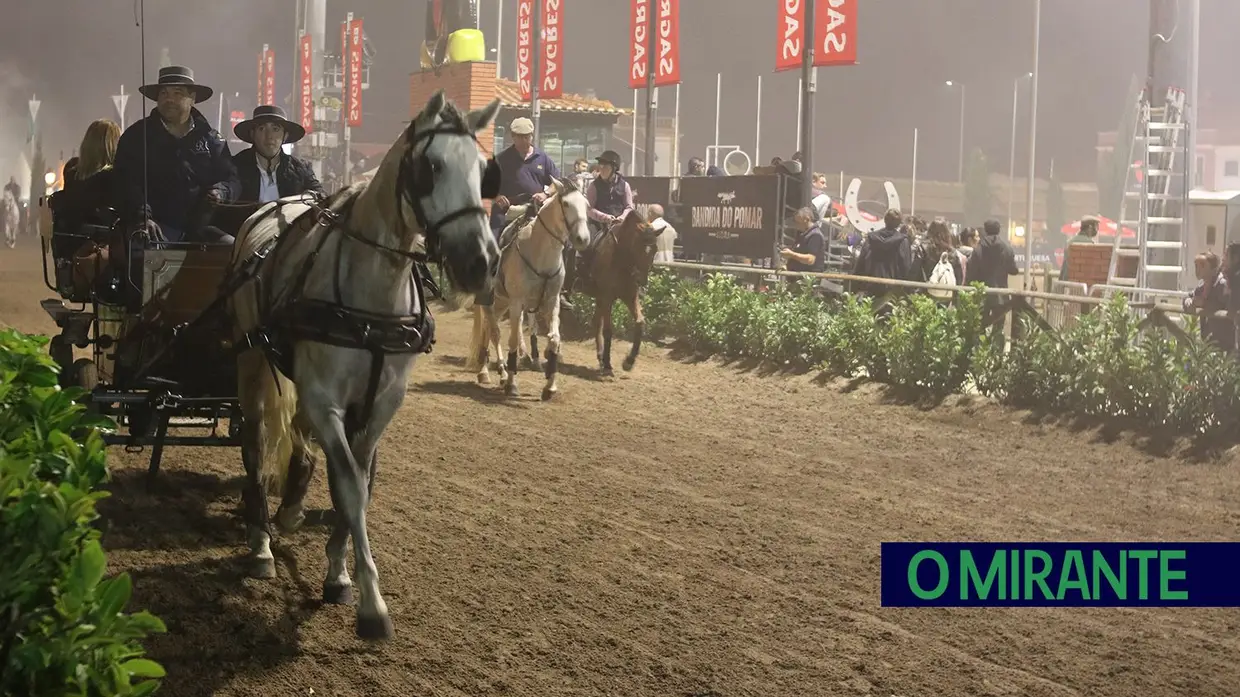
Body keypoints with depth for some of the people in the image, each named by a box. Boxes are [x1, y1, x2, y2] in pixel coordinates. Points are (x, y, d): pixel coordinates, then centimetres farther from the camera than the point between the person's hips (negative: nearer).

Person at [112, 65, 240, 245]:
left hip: (199, 228, 4)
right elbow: (127, 182, -3)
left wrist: (221, 192, -10)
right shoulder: (136, 136, 8)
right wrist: (143, 217, -20)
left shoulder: (211, 139, 16)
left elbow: (231, 178, 16)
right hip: (157, 227, -4)